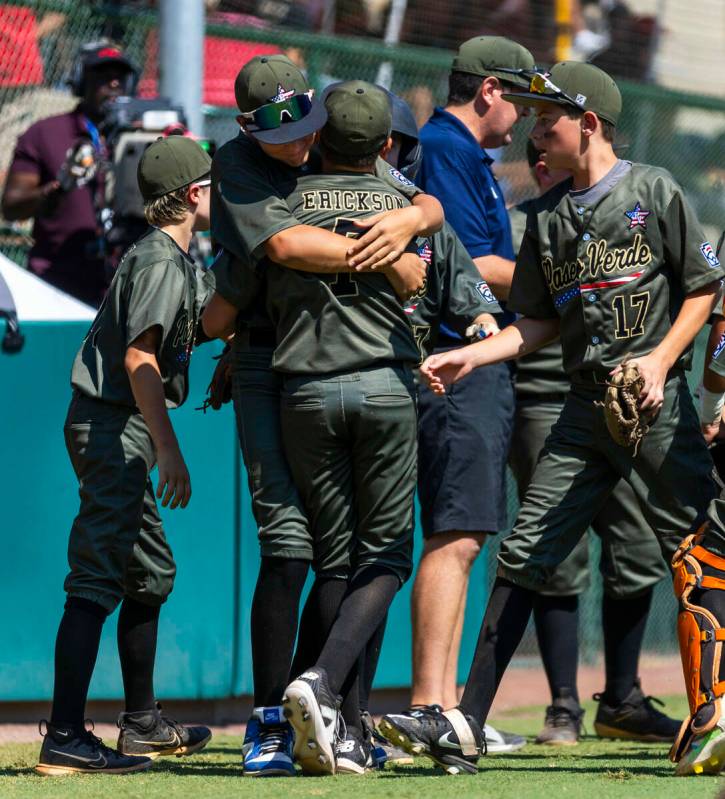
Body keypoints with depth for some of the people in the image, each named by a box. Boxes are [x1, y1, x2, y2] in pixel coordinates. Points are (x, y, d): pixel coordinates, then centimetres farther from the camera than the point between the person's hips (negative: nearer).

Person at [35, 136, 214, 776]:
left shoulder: (180, 261, 18)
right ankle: (65, 738, -20)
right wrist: (169, 451, -27)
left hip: (122, 432, 11)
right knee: (97, 580, -15)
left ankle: (142, 724, 29)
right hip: (112, 428, -11)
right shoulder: (160, 261, -13)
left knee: (151, 573, 19)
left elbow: (205, 323, 34)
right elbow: (139, 357, -23)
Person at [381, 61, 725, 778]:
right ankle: (466, 726, -3)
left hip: (657, 403, -5)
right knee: (524, 554, -1)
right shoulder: (549, 219, 16)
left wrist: (661, 360, -13)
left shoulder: (652, 191, 0)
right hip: (584, 409, 5)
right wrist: (469, 357, 4)